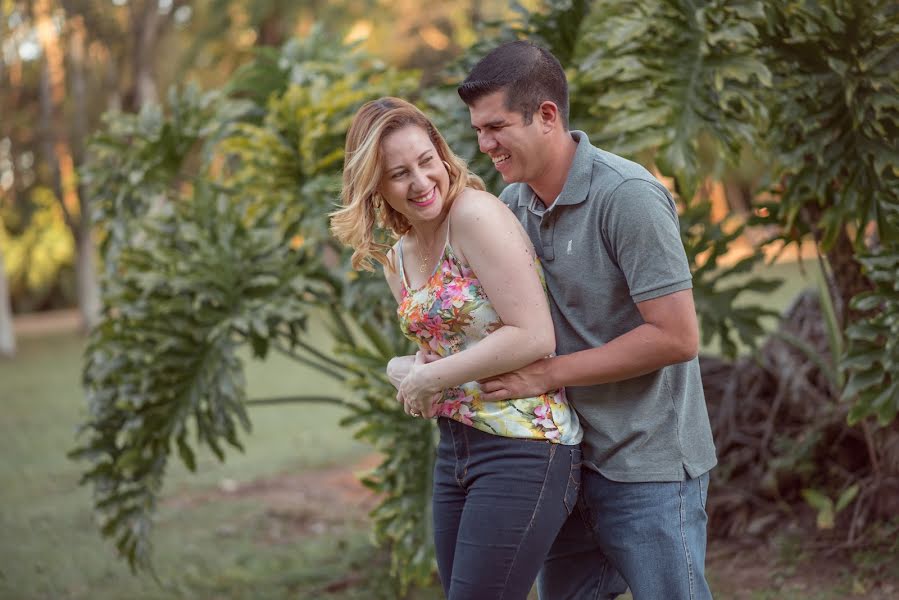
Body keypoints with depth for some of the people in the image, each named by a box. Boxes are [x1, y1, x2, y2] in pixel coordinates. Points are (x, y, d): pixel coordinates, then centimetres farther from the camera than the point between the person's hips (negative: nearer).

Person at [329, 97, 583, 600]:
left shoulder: (476, 214, -13)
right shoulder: (396, 260, 11)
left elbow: (534, 335, -20)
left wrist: (431, 377, -13)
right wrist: (404, 370, 0)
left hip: (524, 449, -8)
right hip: (454, 450, 8)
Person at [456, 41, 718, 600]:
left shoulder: (628, 196, -17)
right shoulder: (514, 202, 5)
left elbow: (676, 337, -21)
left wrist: (547, 374, -19)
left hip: (647, 469, -7)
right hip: (568, 460, 7)